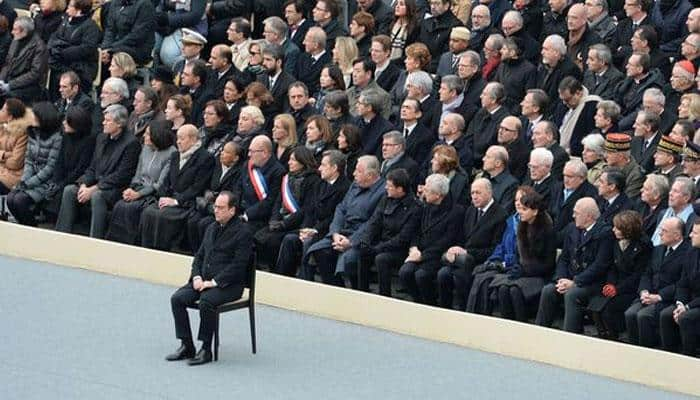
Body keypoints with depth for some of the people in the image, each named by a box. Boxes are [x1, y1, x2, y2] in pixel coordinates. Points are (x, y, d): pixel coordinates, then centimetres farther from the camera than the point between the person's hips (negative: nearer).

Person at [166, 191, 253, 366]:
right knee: (177, 298, -14)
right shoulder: (212, 228, 17)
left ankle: (206, 349, -23)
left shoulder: (243, 232, -8)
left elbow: (238, 265, -15)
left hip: (229, 284, -7)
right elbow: (199, 256, 20)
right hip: (204, 280, 7)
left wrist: (214, 282, -19)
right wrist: (197, 277, 0)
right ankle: (187, 346, -9)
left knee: (206, 301, -34)